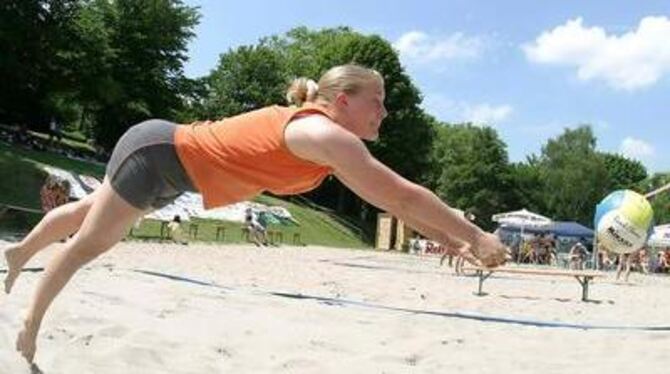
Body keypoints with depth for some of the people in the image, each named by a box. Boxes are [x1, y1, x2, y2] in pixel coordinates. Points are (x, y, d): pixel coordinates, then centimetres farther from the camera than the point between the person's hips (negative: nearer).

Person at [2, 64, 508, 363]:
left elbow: (390, 195, 4)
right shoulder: (324, 134, -30)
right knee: (89, 243, 11)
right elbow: (398, 194, -34)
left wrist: (445, 234, 0)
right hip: (156, 153, -9)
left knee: (90, 222, 29)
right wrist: (474, 237, -29)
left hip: (172, 166, 9)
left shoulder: (333, 141, -1)